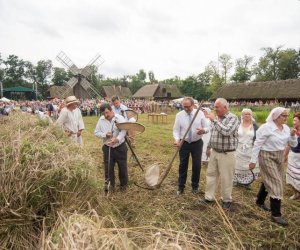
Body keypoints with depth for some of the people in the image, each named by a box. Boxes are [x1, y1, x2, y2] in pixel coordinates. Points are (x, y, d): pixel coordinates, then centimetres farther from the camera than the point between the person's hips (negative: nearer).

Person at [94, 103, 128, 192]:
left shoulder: (120, 118, -11)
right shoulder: (101, 120, -1)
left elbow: (123, 131, -22)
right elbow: (96, 133, 2)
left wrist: (117, 139, -39)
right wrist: (105, 135, -17)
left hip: (120, 147, -2)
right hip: (107, 148, 2)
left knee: (122, 166, 10)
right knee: (108, 167, 7)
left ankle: (123, 184, 29)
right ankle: (109, 184, 25)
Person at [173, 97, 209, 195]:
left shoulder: (200, 113, -5)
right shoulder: (179, 115, -5)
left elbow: (207, 127, -1)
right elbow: (176, 130, -4)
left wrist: (203, 130, -25)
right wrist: (177, 139, -23)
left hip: (197, 143, 0)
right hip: (184, 143, 0)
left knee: (197, 165, 8)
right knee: (183, 165, 8)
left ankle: (195, 186, 30)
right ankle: (181, 187, 24)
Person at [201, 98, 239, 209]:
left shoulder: (233, 118, -14)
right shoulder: (216, 118, 8)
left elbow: (226, 132, -31)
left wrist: (214, 120, -25)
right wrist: (209, 147, 21)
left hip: (227, 154, -7)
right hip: (214, 152, 7)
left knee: (226, 178, 5)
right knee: (211, 174, 12)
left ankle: (227, 200, 25)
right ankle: (208, 197, 25)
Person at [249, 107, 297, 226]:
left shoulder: (286, 128, 4)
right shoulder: (266, 128, -17)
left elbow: (293, 145, 9)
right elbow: (257, 144, -15)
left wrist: (293, 135, -11)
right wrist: (253, 160, -15)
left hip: (279, 157, 7)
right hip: (267, 157, -7)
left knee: (269, 181, 19)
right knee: (276, 183, -9)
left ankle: (260, 201, 40)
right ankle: (276, 214, 1)